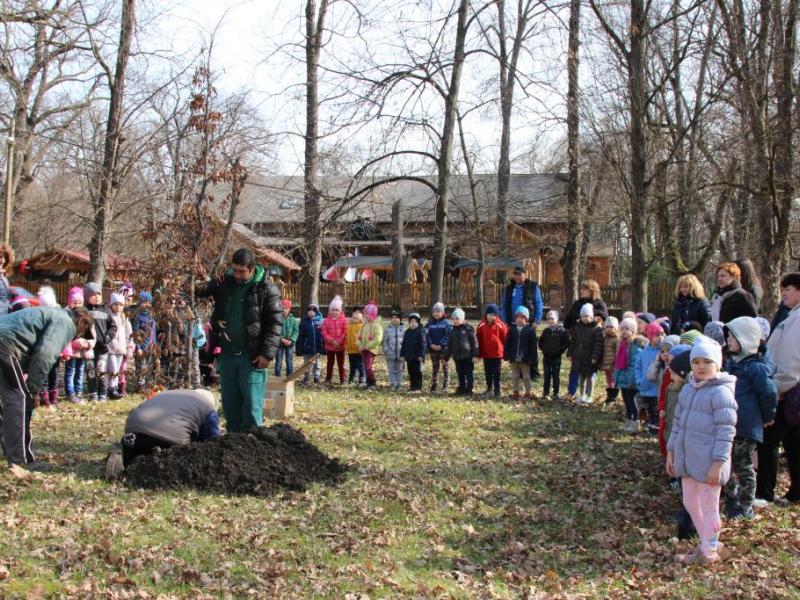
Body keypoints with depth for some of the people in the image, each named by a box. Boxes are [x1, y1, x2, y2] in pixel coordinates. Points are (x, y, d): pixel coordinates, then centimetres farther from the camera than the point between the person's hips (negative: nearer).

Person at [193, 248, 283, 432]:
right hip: (226, 354, 5)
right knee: (230, 404, 12)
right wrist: (201, 287, -10)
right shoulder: (223, 283, 5)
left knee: (252, 405, -2)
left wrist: (267, 353, -16)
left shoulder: (266, 289, -7)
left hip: (251, 356, -5)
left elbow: (275, 323, -9)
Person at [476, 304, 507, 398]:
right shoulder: (481, 325, -1)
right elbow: (479, 340, 6)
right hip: (486, 354, 3)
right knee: (487, 372, 12)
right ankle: (489, 388, 25)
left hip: (497, 353, -3)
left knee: (496, 373, 5)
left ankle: (497, 390, 12)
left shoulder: (500, 325, -7)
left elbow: (505, 340, -4)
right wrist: (479, 353, 6)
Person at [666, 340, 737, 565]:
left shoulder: (721, 392, -14)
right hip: (687, 460, 8)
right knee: (691, 504, 16)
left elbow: (726, 431, -16)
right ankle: (706, 543, 33)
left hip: (708, 463, -8)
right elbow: (678, 422, 16)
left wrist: (718, 463, -19)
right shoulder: (688, 389, 9)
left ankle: (709, 551, 20)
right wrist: (671, 452, 15)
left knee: (708, 507, 5)